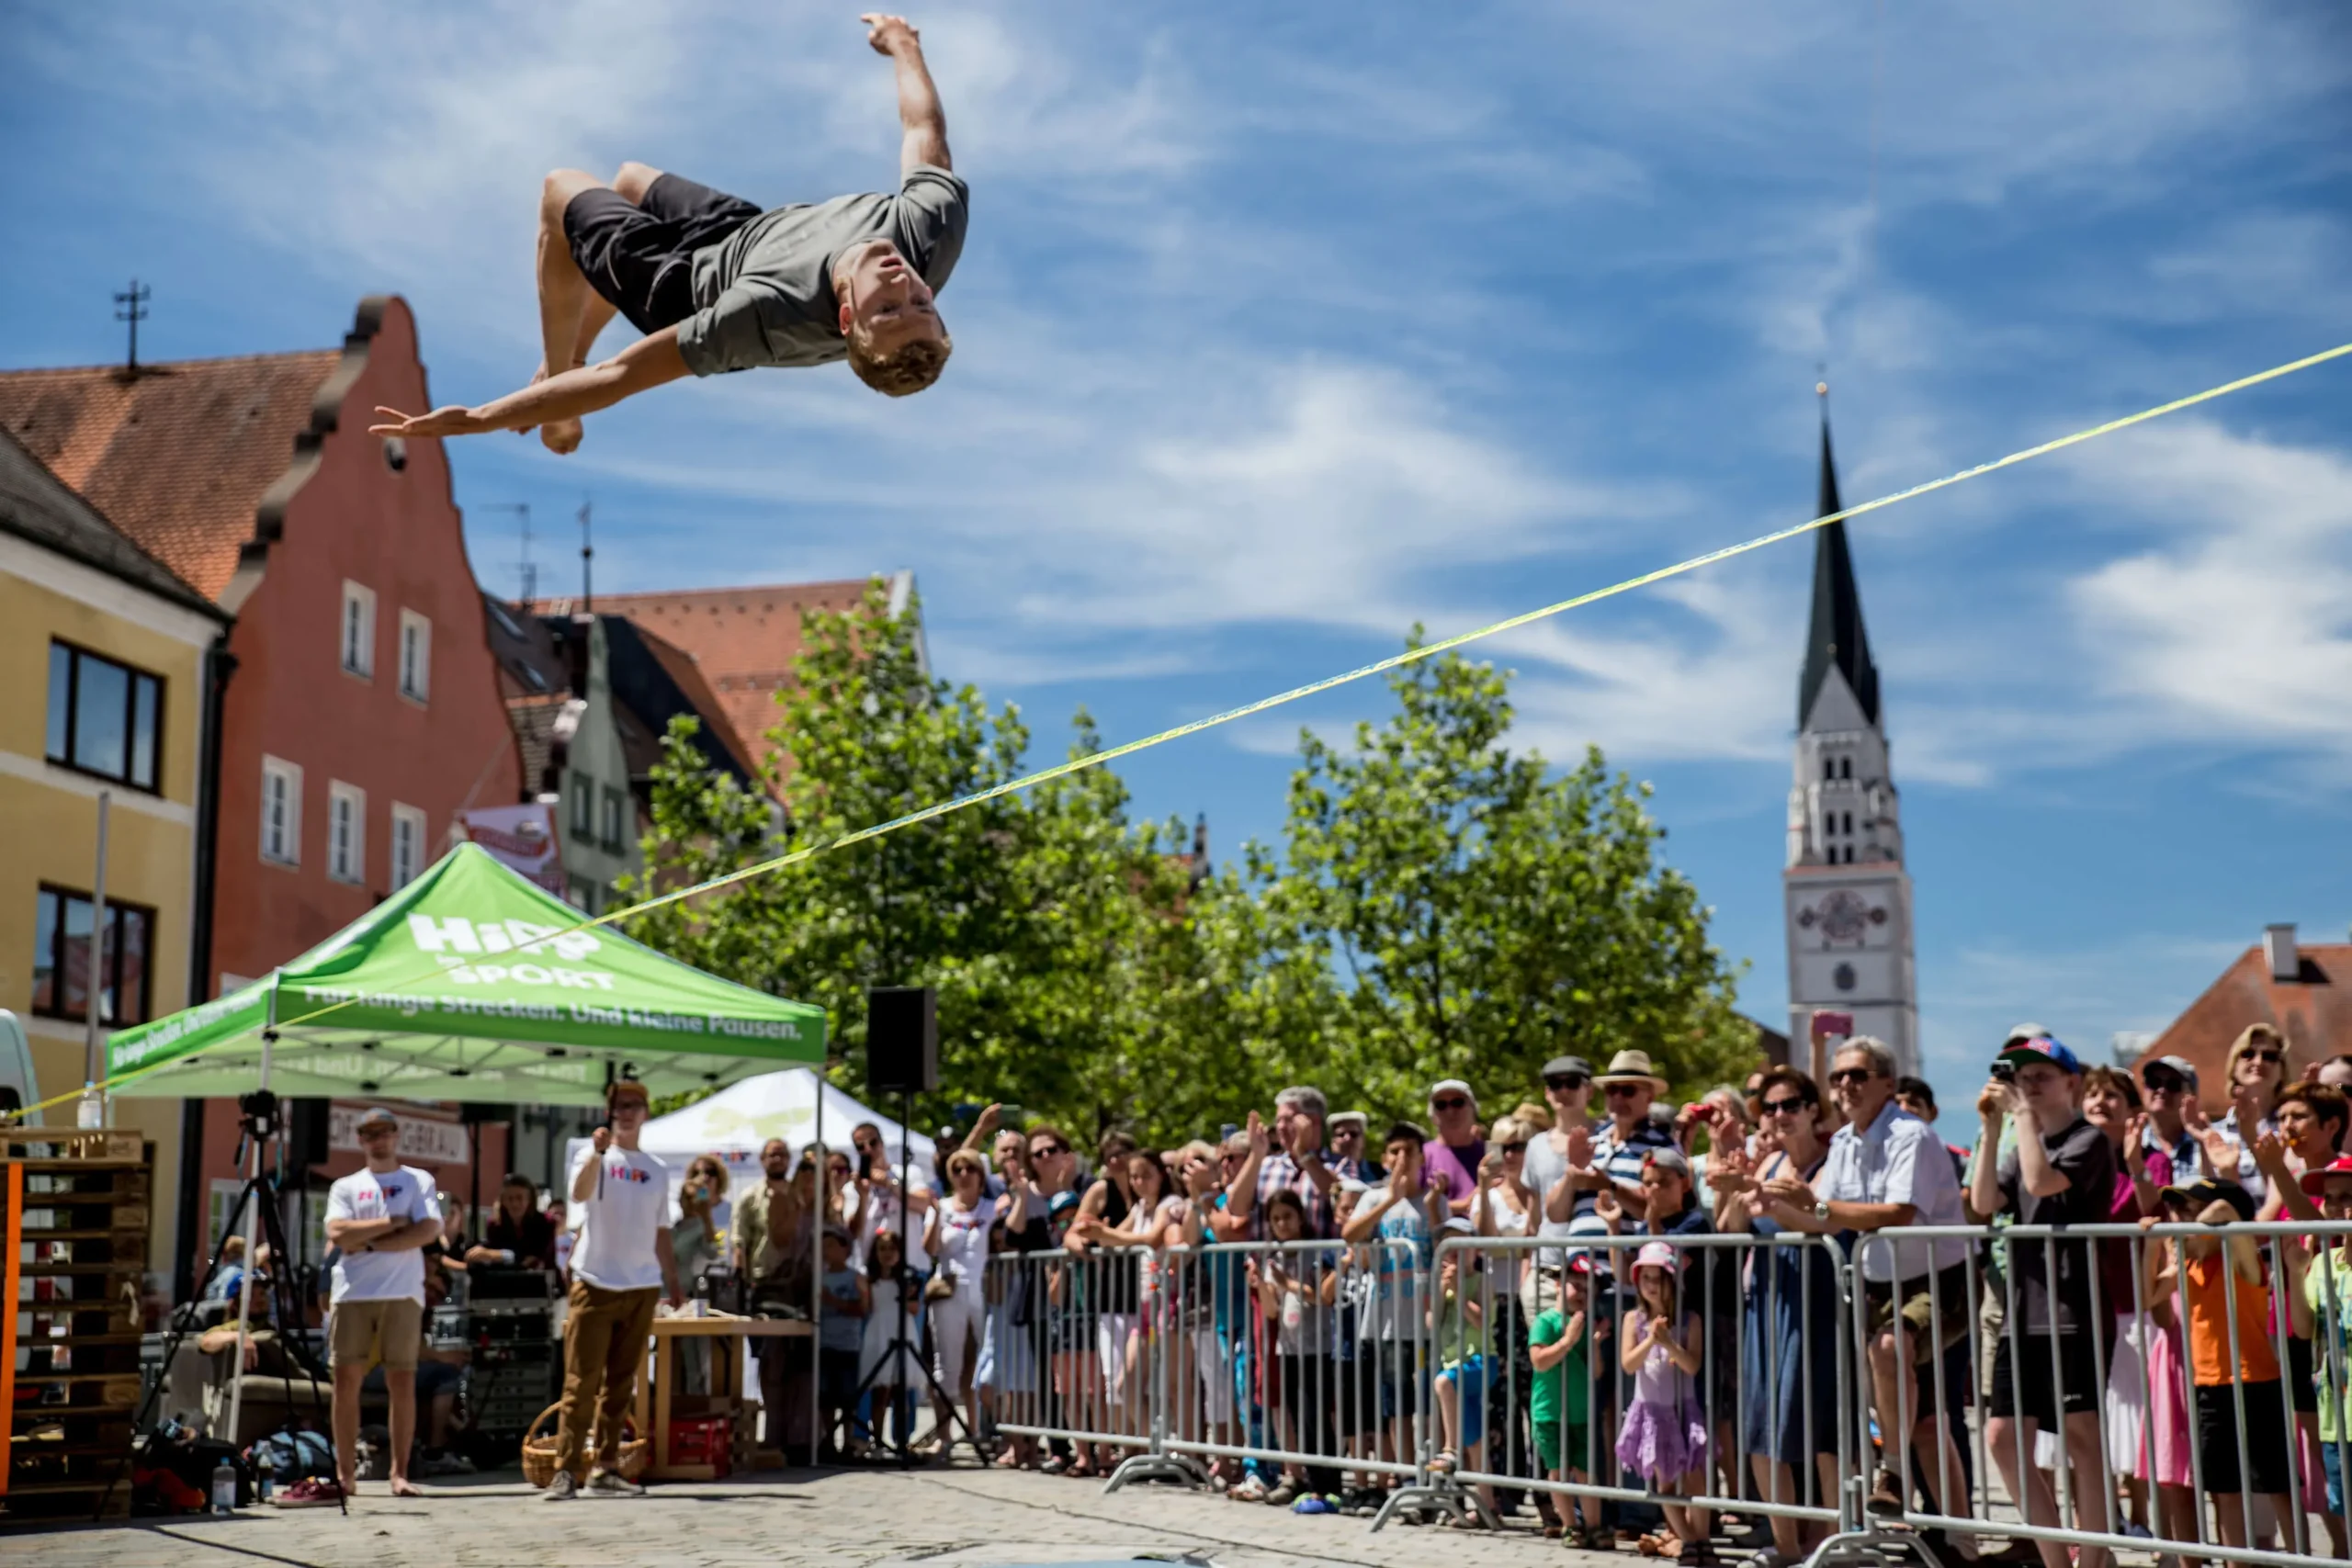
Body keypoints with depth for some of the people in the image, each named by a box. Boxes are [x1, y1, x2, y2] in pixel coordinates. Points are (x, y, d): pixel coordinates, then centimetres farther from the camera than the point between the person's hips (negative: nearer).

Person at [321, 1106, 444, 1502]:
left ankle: (400, 1473, -1)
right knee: (347, 1380, -2)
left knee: (402, 1382, -4)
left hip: (402, 1294, -1)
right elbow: (338, 1235, -3)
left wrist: (368, 1243, -6)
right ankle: (345, 1473, 5)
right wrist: (393, 1222, -6)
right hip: (351, 1293, 2)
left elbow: (428, 1231, -6)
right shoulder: (345, 1186, 14)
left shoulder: (419, 1181, 10)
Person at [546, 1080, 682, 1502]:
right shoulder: (592, 1157, 1)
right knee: (582, 1381, -7)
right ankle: (566, 1470, -7)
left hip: (641, 1288, 4)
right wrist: (597, 1151, -35)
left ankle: (605, 1467, 12)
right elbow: (579, 1194, -22)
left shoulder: (657, 1170, 14)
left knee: (621, 1384, 7)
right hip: (595, 1283, -4)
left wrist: (673, 1281, 15)